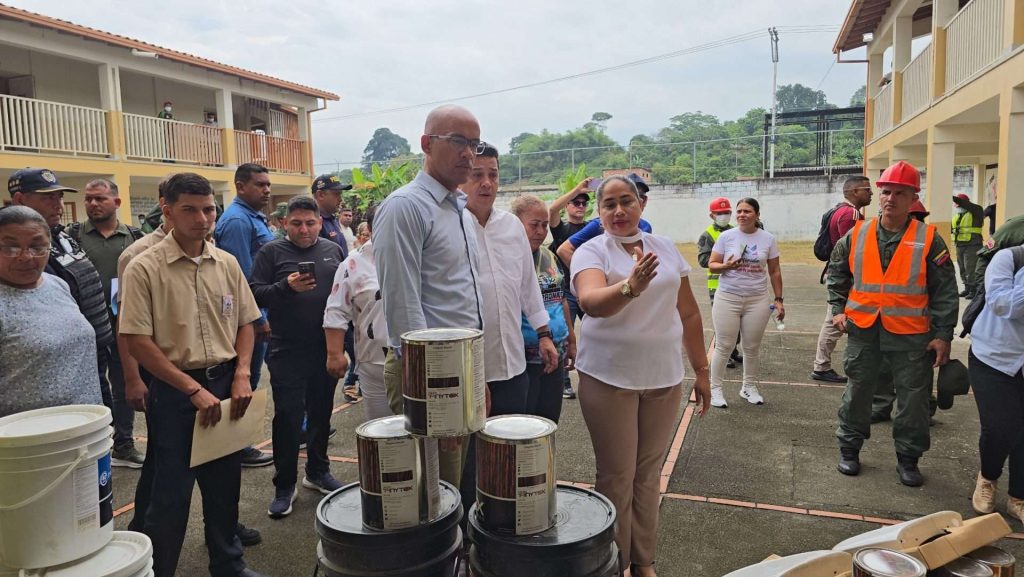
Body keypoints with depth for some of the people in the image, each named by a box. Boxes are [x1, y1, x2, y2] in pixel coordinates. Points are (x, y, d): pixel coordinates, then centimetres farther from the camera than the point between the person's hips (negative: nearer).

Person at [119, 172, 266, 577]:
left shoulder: (226, 263, 4)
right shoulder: (145, 267, -10)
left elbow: (245, 323, 11)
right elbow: (137, 341, -12)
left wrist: (241, 375, -4)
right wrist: (194, 390, -15)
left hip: (226, 383, 5)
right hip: (175, 389, -4)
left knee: (225, 483, 16)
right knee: (171, 493, 4)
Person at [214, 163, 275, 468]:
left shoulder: (255, 217, 15)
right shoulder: (237, 220, -16)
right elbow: (243, 277, -21)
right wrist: (259, 320, -18)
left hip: (260, 315, 9)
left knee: (249, 382, 15)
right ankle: (239, 449, 12)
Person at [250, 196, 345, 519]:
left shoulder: (333, 251, 10)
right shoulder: (271, 252, -1)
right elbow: (256, 294, -7)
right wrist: (287, 287, -23)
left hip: (327, 349, 4)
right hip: (287, 351, -4)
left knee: (321, 413, 14)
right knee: (287, 416, 0)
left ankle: (318, 472, 31)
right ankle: (284, 485, 13)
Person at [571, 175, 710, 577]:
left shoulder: (665, 248, 7)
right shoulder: (591, 251, -7)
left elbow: (688, 312, 12)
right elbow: (590, 302, -28)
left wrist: (701, 369, 12)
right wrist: (630, 287, -46)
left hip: (664, 377, 4)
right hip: (609, 377, -4)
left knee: (649, 473, 15)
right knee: (617, 476, 5)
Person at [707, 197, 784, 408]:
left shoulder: (768, 239, 3)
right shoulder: (726, 236, -2)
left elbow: (774, 271, 8)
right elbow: (711, 265, 0)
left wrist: (778, 299, 5)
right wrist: (726, 266, -21)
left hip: (757, 300, 2)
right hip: (727, 298, -1)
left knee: (752, 347, 9)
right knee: (724, 347, 1)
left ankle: (750, 387, 26)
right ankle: (715, 388, 12)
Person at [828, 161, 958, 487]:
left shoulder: (928, 239, -5)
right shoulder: (857, 235, 0)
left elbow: (945, 291, -3)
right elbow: (836, 274, 14)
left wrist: (943, 335, -6)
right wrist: (838, 309, 5)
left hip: (911, 335, -1)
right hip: (863, 331, 2)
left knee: (913, 399, 8)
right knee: (857, 393, 12)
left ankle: (908, 458, 24)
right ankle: (849, 448, 27)